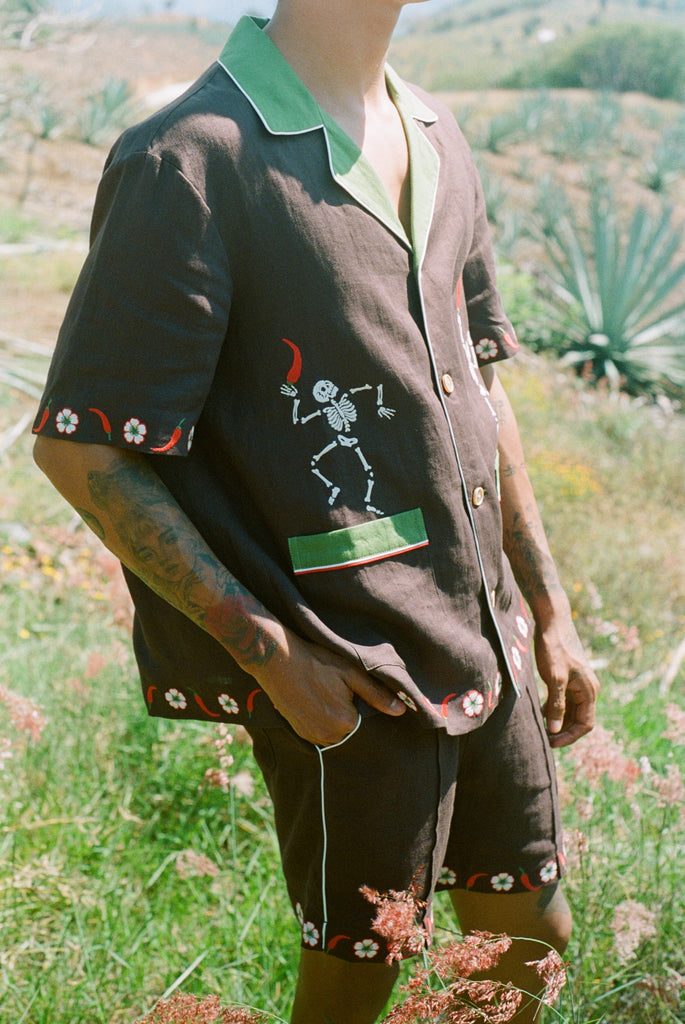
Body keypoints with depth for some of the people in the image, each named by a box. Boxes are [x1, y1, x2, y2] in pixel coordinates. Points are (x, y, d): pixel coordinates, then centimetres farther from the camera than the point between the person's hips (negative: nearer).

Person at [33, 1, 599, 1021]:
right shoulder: (195, 161, -17)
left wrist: (549, 611, 15)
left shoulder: (436, 141, 8)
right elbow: (80, 449, -17)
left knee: (530, 935, 18)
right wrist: (271, 650, -18)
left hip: (485, 642, 7)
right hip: (351, 681, -7)